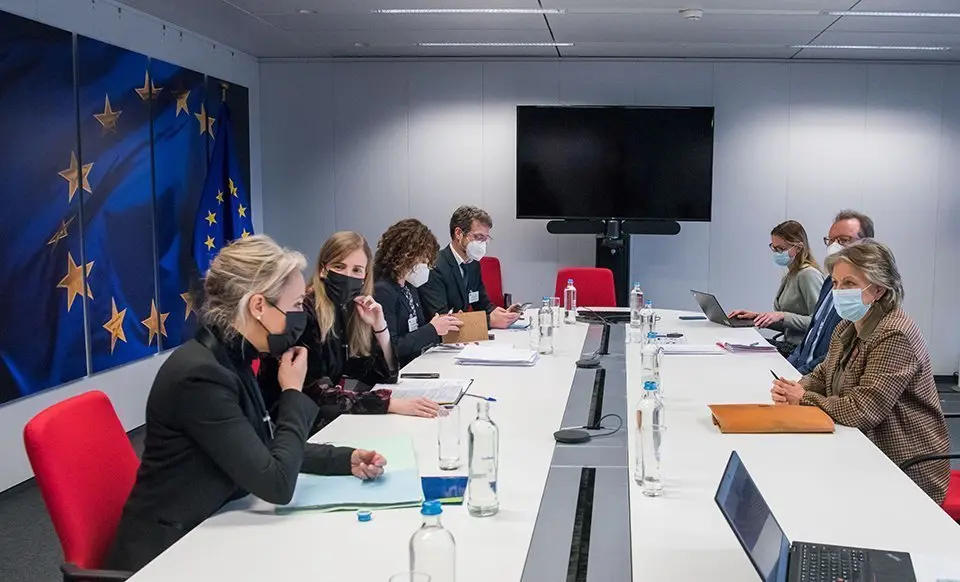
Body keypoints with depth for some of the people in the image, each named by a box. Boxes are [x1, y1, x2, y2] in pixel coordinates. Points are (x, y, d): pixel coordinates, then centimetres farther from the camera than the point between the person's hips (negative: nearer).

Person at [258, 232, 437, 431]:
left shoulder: (348, 311, 3)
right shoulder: (302, 313, -19)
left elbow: (386, 376, 6)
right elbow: (316, 393, -26)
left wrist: (380, 327, -10)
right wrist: (393, 404, -31)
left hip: (321, 417, 7)